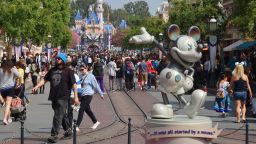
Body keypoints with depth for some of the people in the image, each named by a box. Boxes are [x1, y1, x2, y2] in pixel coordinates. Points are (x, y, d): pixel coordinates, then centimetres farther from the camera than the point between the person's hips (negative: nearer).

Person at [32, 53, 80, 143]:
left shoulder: (68, 71, -4)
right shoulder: (52, 70, 13)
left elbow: (73, 84, -7)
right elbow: (45, 79, 13)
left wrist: (76, 97, -12)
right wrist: (37, 86, -2)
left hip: (63, 97, -6)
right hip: (54, 97, 6)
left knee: (58, 116, -9)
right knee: (63, 115, 17)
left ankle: (54, 135, -9)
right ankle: (68, 131, 31)